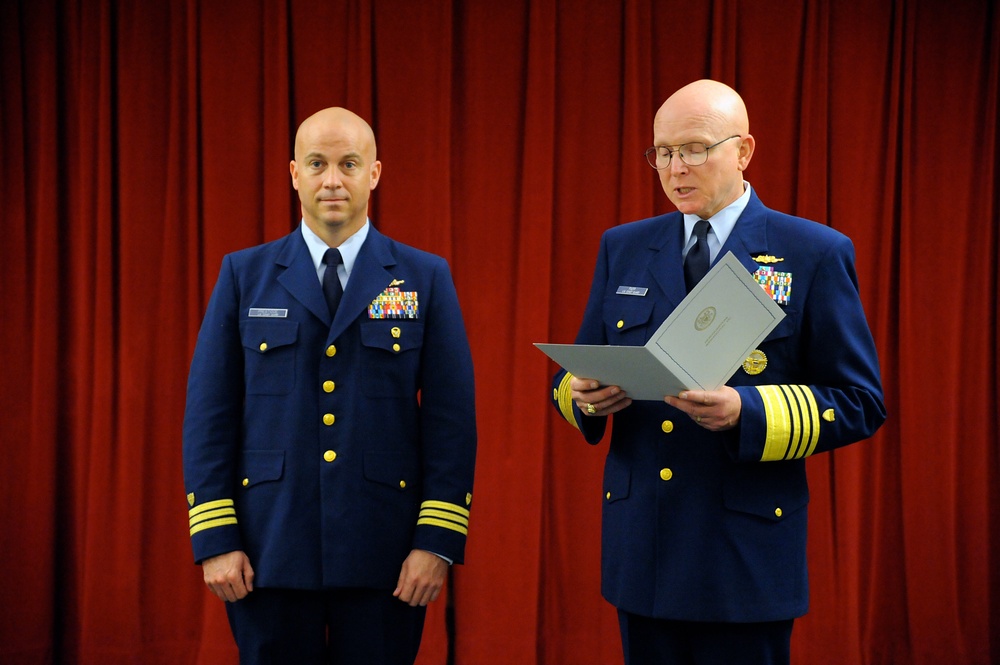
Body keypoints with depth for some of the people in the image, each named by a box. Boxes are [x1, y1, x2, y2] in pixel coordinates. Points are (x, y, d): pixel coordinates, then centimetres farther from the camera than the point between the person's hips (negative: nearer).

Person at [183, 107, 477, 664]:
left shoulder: (426, 279, 4)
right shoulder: (245, 275, 6)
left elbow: (452, 416, 0)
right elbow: (209, 414, 3)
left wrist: (438, 541, -7)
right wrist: (214, 539, -4)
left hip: (384, 555, 0)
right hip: (269, 551, 1)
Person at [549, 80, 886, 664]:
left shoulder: (816, 255, -3)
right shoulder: (622, 249, 10)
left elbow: (860, 403, -5)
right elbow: (570, 374, 15)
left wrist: (745, 413, -20)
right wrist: (583, 393, -10)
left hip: (748, 553, -3)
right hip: (640, 551, 4)